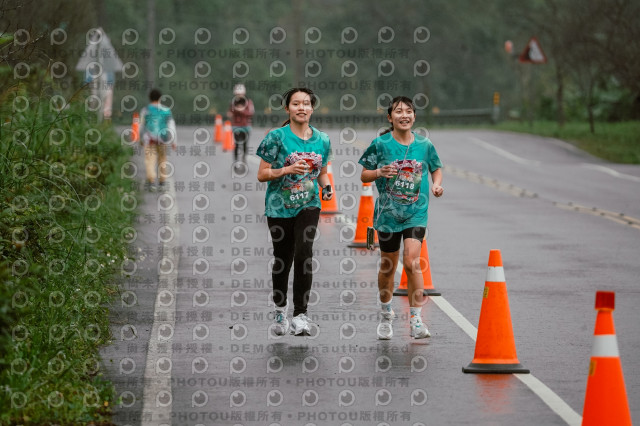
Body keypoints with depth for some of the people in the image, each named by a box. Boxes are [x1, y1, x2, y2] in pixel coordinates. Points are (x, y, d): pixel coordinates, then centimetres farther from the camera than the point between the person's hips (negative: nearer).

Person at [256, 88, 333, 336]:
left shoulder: (322, 140, 5)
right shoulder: (277, 137, -6)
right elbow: (262, 175, -6)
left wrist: (327, 187, -3)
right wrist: (287, 170, -21)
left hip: (308, 206, 1)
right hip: (279, 206, -1)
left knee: (304, 254, -17)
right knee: (282, 259, 8)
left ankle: (300, 315, -14)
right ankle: (280, 310, 31)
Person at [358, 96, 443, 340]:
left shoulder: (424, 145, 1)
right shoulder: (381, 144, -3)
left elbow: (436, 168, 17)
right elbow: (364, 176, 1)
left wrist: (437, 184, -4)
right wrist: (379, 172, -19)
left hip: (416, 213, 0)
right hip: (388, 212, 0)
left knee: (411, 261, -17)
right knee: (387, 266, 11)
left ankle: (416, 320, -13)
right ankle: (386, 315, 33)